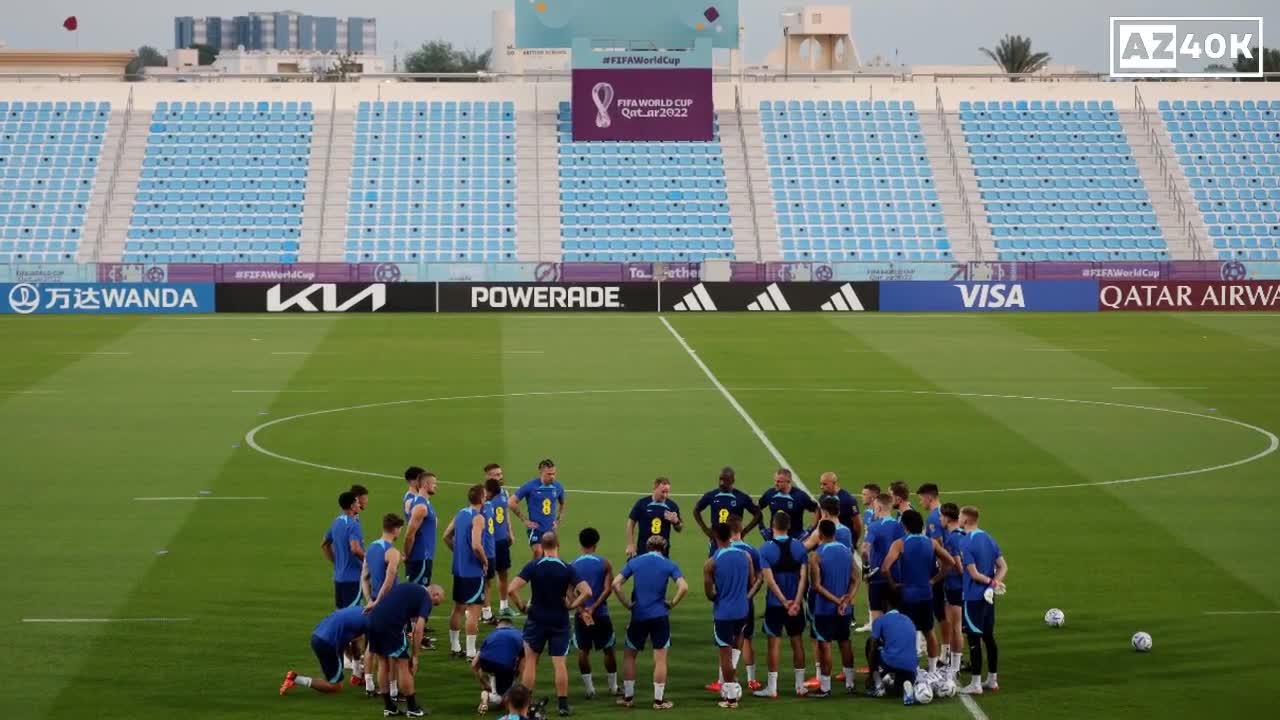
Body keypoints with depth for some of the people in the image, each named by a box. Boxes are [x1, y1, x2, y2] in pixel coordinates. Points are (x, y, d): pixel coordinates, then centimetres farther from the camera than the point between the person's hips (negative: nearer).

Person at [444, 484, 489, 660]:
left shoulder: (460, 514, 8)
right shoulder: (478, 518, -17)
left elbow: (447, 536, 15)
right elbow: (476, 545, -27)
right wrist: (485, 561, -11)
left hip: (459, 569, 8)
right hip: (474, 571, -8)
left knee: (458, 608, 17)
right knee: (473, 610, -3)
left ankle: (454, 648, 24)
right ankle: (471, 652, -3)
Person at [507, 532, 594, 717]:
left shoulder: (533, 566, -9)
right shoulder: (567, 569, -6)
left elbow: (511, 589, -17)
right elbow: (587, 592, -13)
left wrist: (522, 607, -3)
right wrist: (571, 606, -2)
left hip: (536, 620, 0)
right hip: (560, 622, 1)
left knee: (530, 661, 9)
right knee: (559, 663, 3)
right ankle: (563, 705, 3)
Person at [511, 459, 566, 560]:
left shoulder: (558, 487, 1)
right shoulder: (530, 486, -11)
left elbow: (562, 504, 23)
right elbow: (512, 502, -5)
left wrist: (558, 521, 12)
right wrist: (525, 520, -5)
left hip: (551, 529, 4)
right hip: (535, 528, -4)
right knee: (538, 552, -25)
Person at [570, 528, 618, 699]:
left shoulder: (573, 565, 0)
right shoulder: (604, 564, -4)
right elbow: (608, 589, -12)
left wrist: (582, 609, -13)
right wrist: (593, 607, -13)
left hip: (581, 613, 1)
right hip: (601, 613, -1)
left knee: (583, 651, 11)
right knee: (608, 649, 14)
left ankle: (590, 688, 8)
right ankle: (613, 686, 24)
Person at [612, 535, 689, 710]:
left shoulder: (634, 562, 5)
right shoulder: (668, 565, 0)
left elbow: (615, 584, -3)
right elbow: (684, 587, -13)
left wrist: (627, 604, 3)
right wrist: (672, 603, -1)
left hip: (638, 616, 2)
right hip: (660, 616, -1)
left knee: (629, 655, 16)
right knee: (660, 659, 5)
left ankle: (628, 697, 19)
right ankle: (659, 700, 7)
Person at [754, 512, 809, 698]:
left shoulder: (766, 548, -9)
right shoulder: (799, 546, -1)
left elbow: (770, 580, -15)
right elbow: (803, 576, -7)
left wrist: (784, 602, -13)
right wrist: (796, 601, -11)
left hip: (775, 603, -3)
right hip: (796, 602, 3)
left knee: (774, 642, 2)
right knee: (797, 641, 11)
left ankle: (772, 688, 3)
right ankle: (800, 686, 16)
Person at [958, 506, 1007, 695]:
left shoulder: (966, 543, -17)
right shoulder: (989, 539, 8)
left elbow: (974, 574, -19)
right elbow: (1003, 567, 7)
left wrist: (991, 582, -6)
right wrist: (994, 582, -5)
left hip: (973, 597, -8)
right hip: (988, 596, 8)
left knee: (974, 639, -2)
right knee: (989, 637, 15)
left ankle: (975, 684, 1)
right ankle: (992, 679, 21)